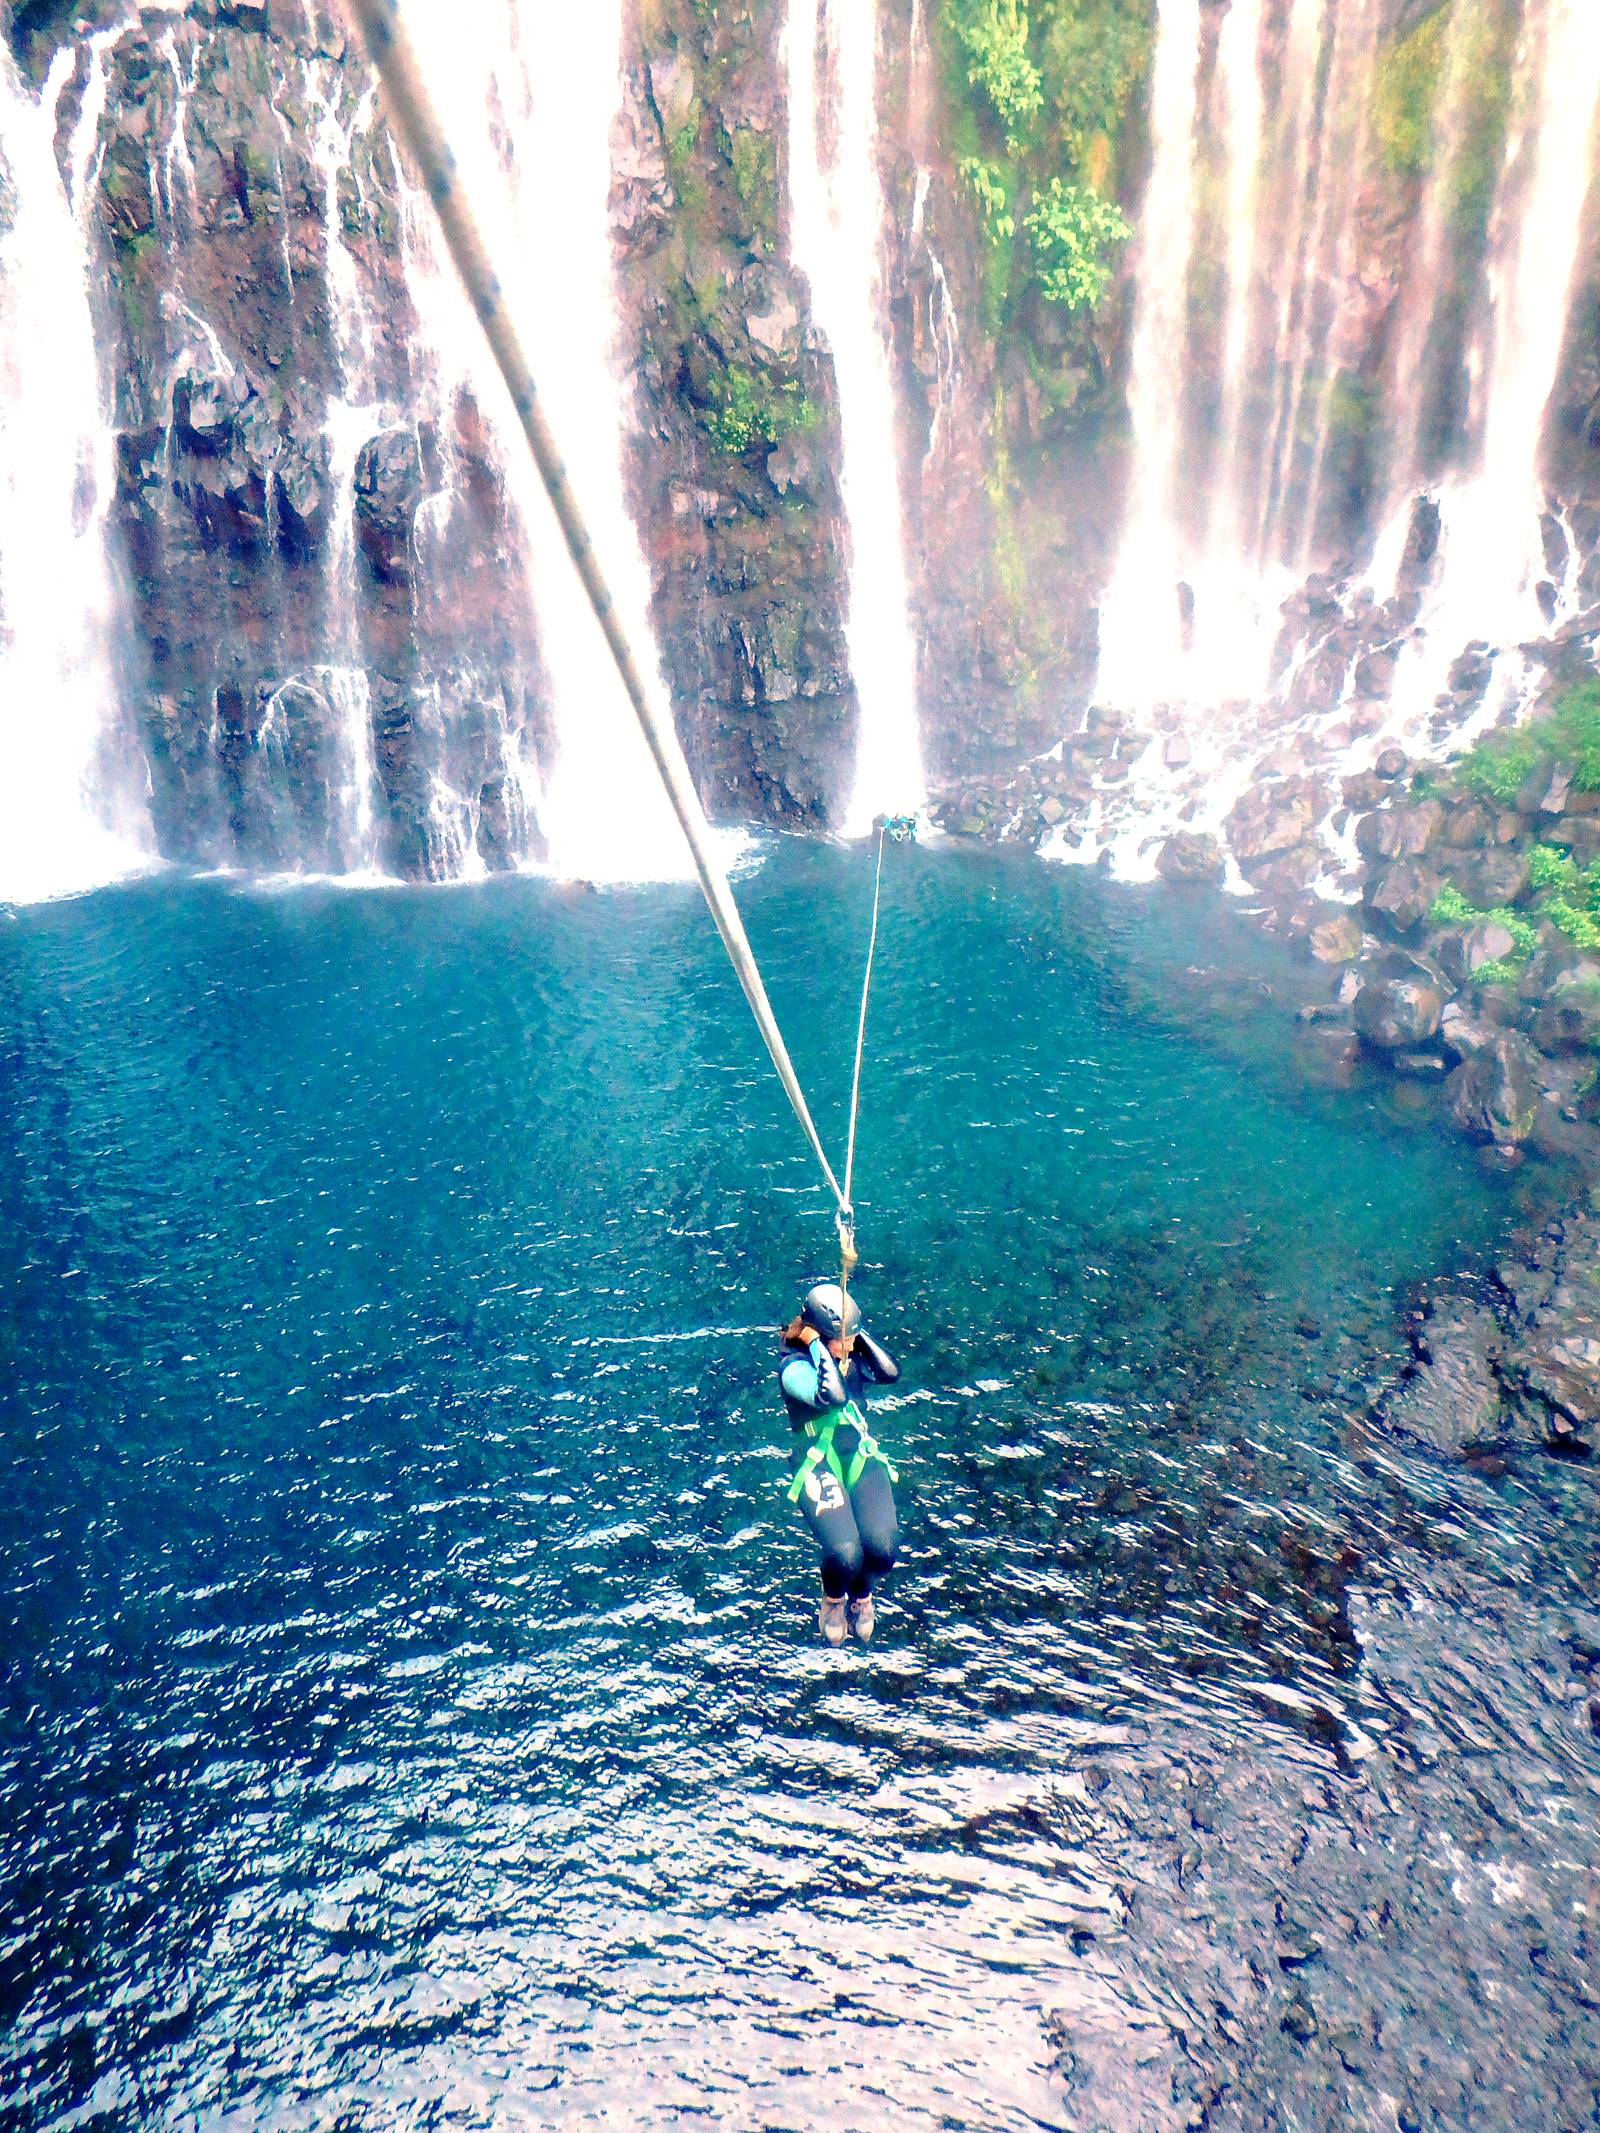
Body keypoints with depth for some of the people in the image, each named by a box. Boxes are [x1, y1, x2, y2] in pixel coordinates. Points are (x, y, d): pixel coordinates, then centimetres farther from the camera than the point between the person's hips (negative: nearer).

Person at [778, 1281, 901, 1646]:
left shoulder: (852, 1355, 6)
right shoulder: (795, 1367, -12)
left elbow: (890, 1373, -9)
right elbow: (833, 1396, -29)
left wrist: (859, 1335, -9)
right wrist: (816, 1345, -23)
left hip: (862, 1458, 4)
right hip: (819, 1465, -4)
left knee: (883, 1546, -21)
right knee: (845, 1553, -27)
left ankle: (862, 1596, 17)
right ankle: (833, 1598, 13)